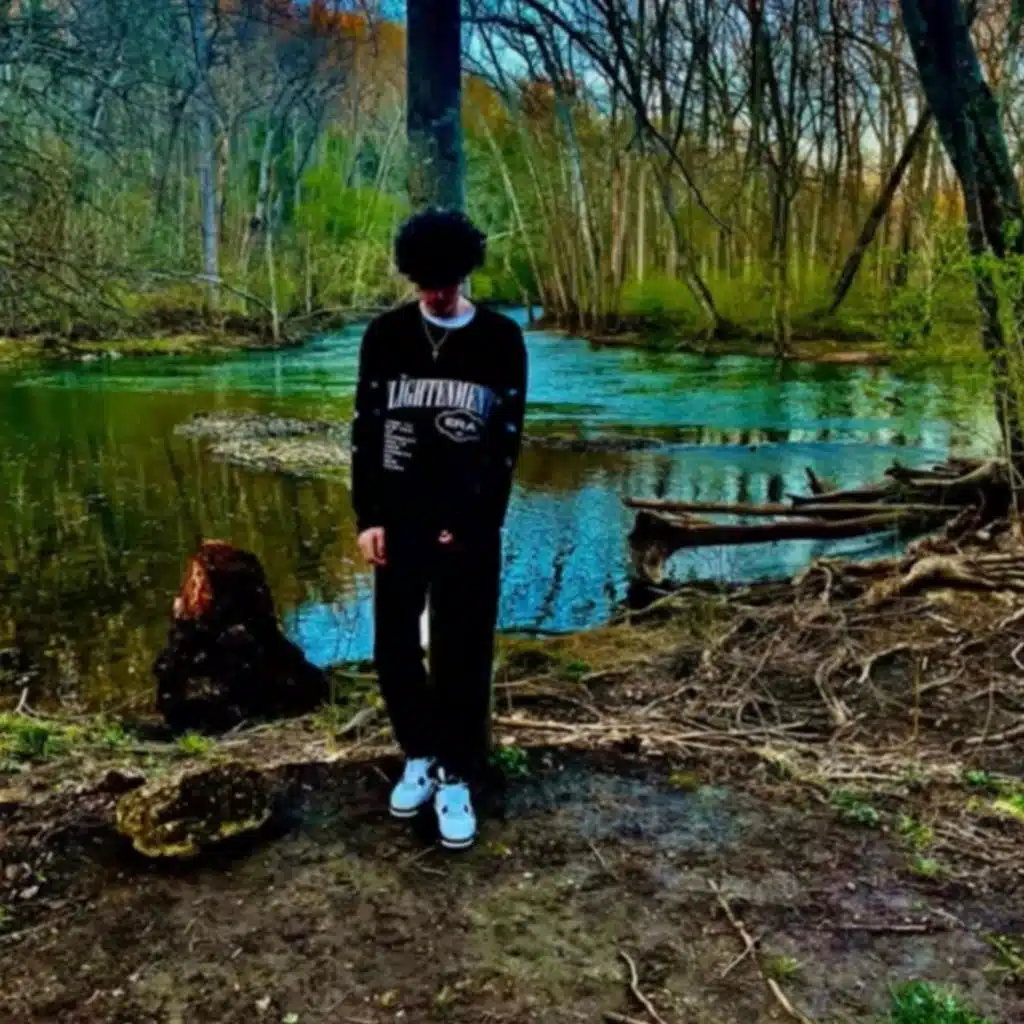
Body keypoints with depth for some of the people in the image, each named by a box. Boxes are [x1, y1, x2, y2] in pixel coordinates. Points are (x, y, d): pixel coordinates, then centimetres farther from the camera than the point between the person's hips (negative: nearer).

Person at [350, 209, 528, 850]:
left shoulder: (501, 340, -3)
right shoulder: (386, 335, 2)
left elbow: (506, 442, -3)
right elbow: (366, 429, 3)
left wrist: (474, 525, -10)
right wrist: (368, 517, -3)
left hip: (469, 524, -2)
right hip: (398, 519, 2)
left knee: (463, 655, 3)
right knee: (394, 647, 8)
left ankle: (457, 777, 17)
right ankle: (419, 756, 29)